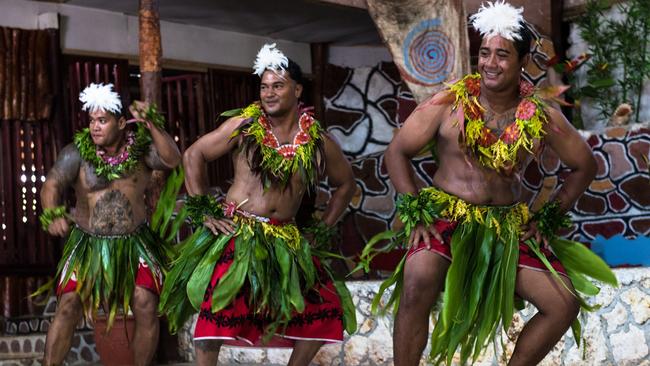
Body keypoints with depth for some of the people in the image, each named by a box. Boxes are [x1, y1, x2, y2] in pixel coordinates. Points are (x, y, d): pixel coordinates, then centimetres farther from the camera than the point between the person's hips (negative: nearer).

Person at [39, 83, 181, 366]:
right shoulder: (76, 153, -4)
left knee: (146, 308, -8)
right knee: (68, 308, -11)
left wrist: (149, 125, -26)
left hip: (134, 244, 1)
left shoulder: (140, 148, -2)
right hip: (87, 244, -1)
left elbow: (172, 159, -16)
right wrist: (53, 215, -34)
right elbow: (52, 185, -13)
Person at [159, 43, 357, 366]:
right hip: (237, 233, -3)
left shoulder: (319, 142, 3)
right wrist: (202, 212, -4)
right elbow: (193, 155, 0)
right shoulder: (243, 126, -4)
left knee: (325, 309, -1)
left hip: (287, 240, 4)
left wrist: (322, 231, 11)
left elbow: (345, 184, 18)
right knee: (218, 307, -20)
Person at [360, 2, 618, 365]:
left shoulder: (543, 116, -1)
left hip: (511, 224, 3)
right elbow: (397, 152, 0)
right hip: (446, 215, -3)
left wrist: (549, 220, 5)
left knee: (566, 304, -8)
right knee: (418, 284, -33)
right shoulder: (448, 103, -7)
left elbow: (585, 166, 12)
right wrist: (414, 212, -10)